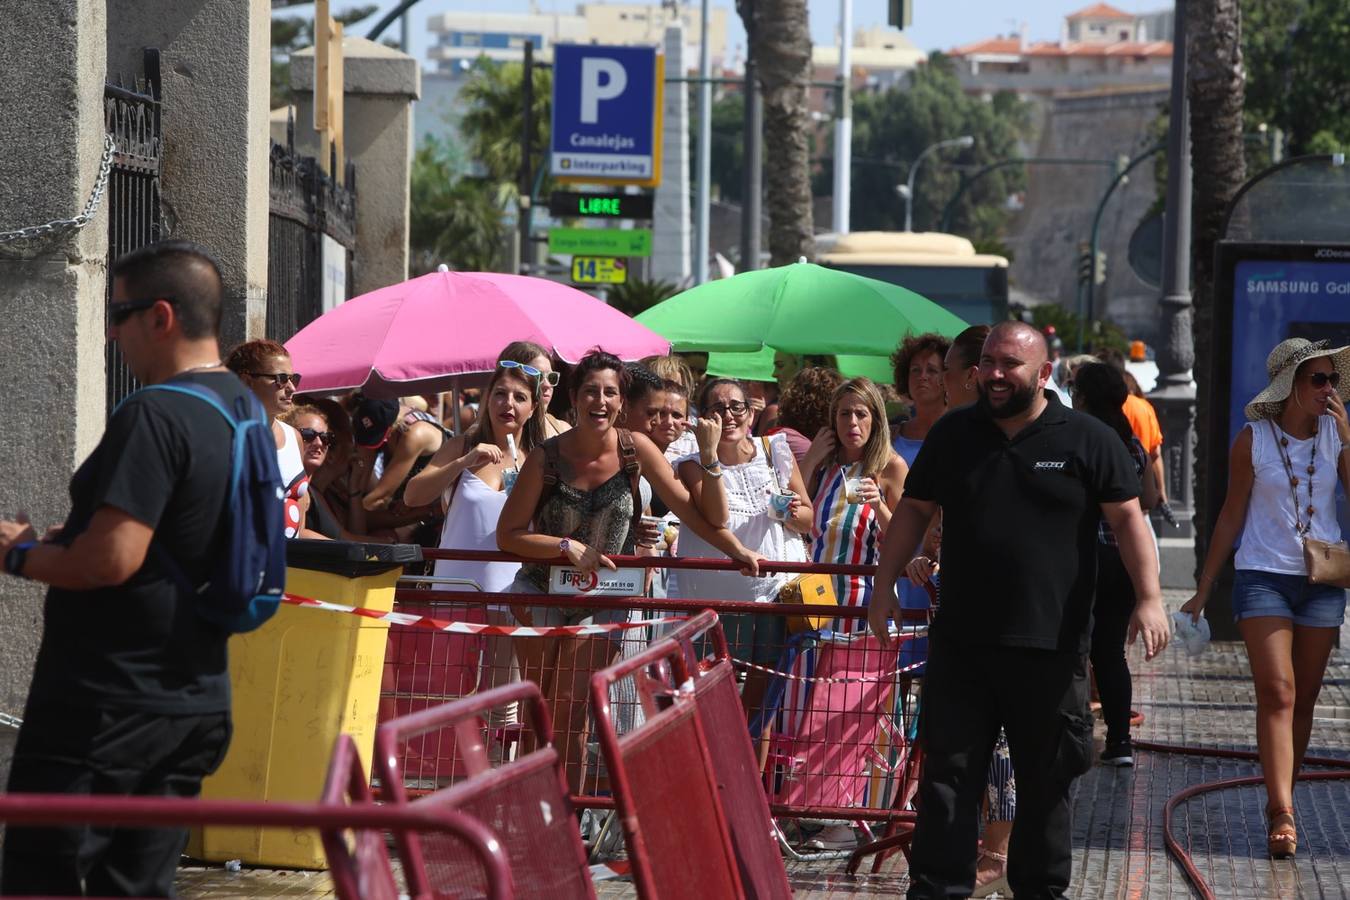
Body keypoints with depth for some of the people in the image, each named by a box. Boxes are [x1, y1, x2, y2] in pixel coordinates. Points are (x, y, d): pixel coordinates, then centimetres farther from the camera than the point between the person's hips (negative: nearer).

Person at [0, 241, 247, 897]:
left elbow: (111, 559, -25)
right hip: (196, 702, 9)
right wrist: (63, 538, 17)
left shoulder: (152, 417, -19)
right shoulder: (242, 409, 11)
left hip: (106, 708, -9)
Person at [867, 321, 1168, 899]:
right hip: (960, 640, 2)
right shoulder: (952, 434, 9)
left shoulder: (1087, 440, -1)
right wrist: (885, 586, 7)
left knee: (1046, 777, 7)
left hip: (1051, 645, -2)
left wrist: (1149, 598, -12)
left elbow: (1127, 519, -3)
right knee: (949, 769, 2)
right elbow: (914, 510, 14)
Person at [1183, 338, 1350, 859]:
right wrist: (1204, 587, 3)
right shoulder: (1254, 439, -3)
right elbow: (1232, 515, 3)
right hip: (1264, 576, -3)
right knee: (1277, 694, -13)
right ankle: (1283, 813, -19)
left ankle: (1280, 803, 20)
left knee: (1304, 699, 8)